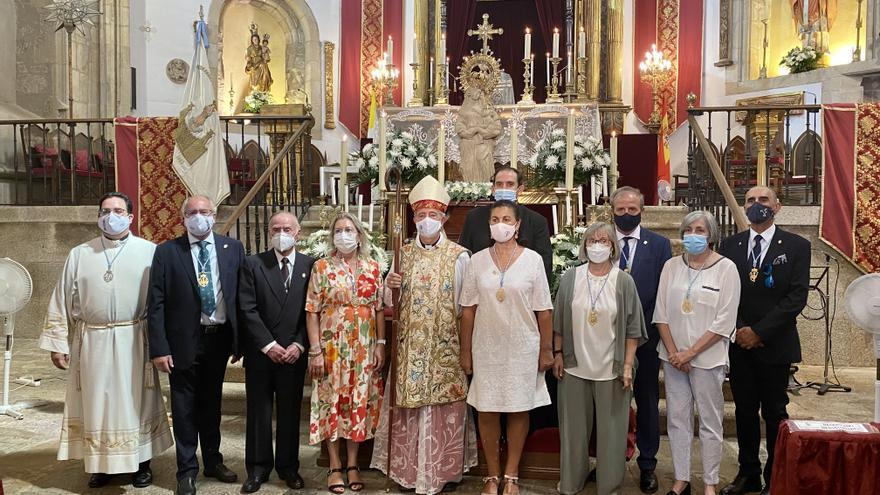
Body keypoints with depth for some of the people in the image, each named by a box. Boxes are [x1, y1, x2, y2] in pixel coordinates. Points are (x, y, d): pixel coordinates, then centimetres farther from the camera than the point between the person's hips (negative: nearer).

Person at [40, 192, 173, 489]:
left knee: (135, 402, 7)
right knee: (97, 402, 9)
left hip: (133, 342, -2)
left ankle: (141, 462, 20)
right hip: (92, 342, 2)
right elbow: (62, 301, 7)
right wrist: (57, 343, 3)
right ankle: (101, 463, 22)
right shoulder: (79, 254, 6)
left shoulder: (149, 252, -1)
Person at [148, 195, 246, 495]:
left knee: (212, 404, 17)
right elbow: (156, 304, -7)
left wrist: (240, 341, -1)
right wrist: (159, 348, -13)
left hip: (219, 338, 2)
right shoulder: (167, 252, -5)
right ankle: (187, 470, 22)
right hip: (184, 341, -2)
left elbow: (242, 297, 2)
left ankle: (213, 461, 33)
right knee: (185, 408, 8)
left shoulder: (233, 249, 1)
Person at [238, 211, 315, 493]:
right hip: (260, 352, 0)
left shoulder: (310, 265, 3)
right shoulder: (253, 264, 0)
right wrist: (268, 345, -12)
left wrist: (299, 345, -8)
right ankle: (258, 467, 18)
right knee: (259, 411, 7)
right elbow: (248, 310, -6)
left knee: (290, 411, 9)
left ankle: (288, 466, 21)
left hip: (294, 352, 1)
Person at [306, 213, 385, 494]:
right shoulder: (322, 267, -2)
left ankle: (352, 464, 19)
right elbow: (312, 311, -4)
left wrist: (380, 344, -1)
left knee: (360, 402, 7)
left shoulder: (372, 267, 5)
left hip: (364, 349, 2)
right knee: (332, 402, 3)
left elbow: (379, 309, 6)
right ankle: (335, 466, 14)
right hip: (332, 347, -2)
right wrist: (315, 351, -10)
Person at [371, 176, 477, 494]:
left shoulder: (459, 256, -2)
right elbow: (391, 303, 11)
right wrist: (390, 286, -10)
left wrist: (466, 344, -7)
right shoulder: (403, 254, 7)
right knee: (409, 405, 6)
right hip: (410, 346, 3)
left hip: (446, 346, -2)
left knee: (445, 406, 3)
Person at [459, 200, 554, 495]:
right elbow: (468, 310, 3)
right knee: (486, 410, 5)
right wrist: (466, 351, 3)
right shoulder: (478, 260, 1)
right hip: (486, 348, 1)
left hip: (522, 348, -1)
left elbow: (544, 311, -1)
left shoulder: (532, 259, -3)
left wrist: (546, 349, -2)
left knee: (519, 409, 8)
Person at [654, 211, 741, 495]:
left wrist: (690, 352, -12)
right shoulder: (671, 266, 4)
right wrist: (673, 352, -5)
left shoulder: (726, 268, -6)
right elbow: (661, 312, 5)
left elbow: (725, 322, -10)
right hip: (674, 357, 3)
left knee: (710, 422, 5)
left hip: (707, 357, -3)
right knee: (677, 419, 8)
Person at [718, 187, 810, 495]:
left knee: (775, 413, 6)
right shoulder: (730, 246, 6)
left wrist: (759, 331, -14)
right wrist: (739, 329, -9)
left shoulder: (797, 246, -2)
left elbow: (797, 296, -10)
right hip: (739, 343, 3)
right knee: (744, 411, 10)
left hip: (775, 345, -3)